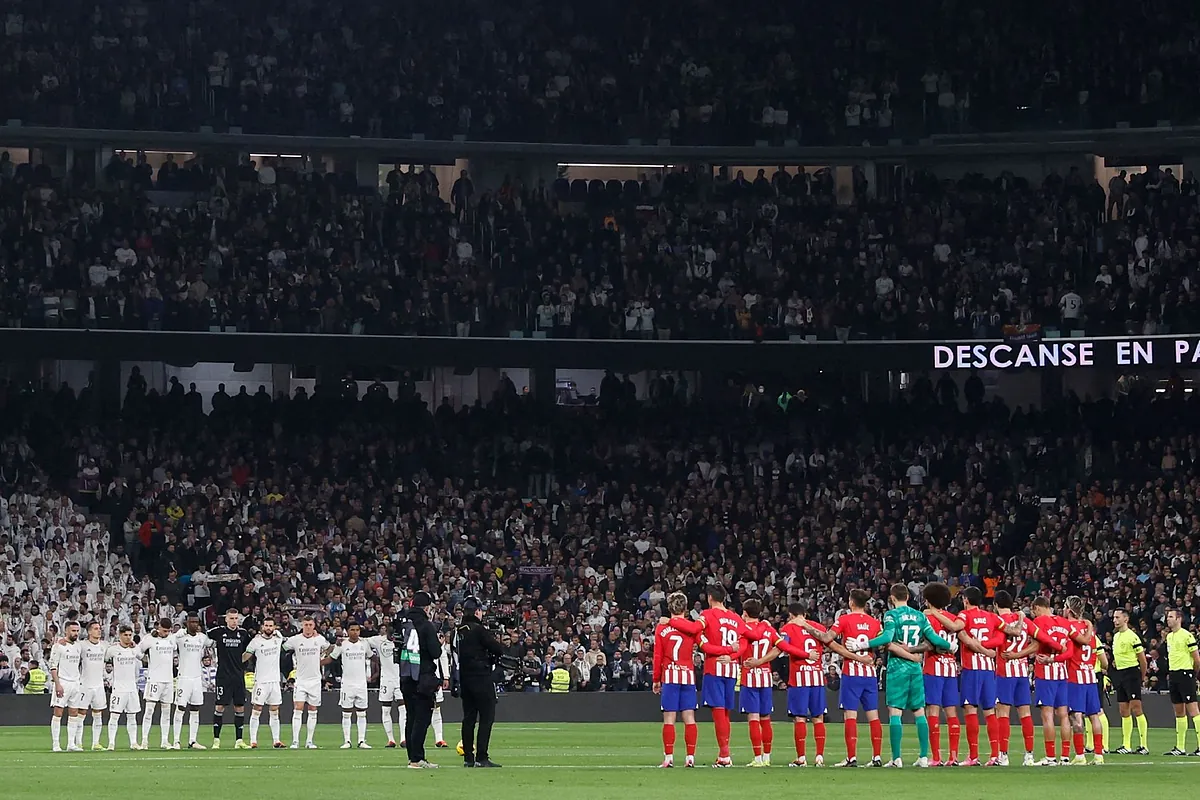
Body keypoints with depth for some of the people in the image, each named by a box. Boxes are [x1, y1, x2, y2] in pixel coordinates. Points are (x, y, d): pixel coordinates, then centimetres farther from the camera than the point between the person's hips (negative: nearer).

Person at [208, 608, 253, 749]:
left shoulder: (243, 633, 7)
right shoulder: (219, 631, -3)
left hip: (239, 675, 4)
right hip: (223, 675, -4)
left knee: (240, 707, 4)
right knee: (220, 706, -6)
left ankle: (239, 740, 10)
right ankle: (216, 740, 0)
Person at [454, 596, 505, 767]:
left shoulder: (458, 631, 9)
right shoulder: (479, 630, -13)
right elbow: (498, 649, -14)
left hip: (464, 679, 8)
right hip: (481, 678, -8)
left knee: (468, 717, 12)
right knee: (487, 716, -5)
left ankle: (468, 757, 13)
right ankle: (482, 757, -10)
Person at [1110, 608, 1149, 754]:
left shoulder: (1132, 636, -11)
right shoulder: (1115, 636, 14)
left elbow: (1142, 659, -7)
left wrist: (1143, 678, -1)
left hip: (1132, 673, -8)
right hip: (1120, 674, 8)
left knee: (1136, 709, -11)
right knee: (1124, 712, 8)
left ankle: (1144, 745, -10)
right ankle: (1126, 746, 11)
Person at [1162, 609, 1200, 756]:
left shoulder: (1187, 635, -10)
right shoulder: (1169, 636, 15)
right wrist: (1170, 674, 17)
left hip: (1185, 674, -8)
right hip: (1173, 675, 8)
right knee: (1179, 712, 11)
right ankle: (1180, 748, 14)